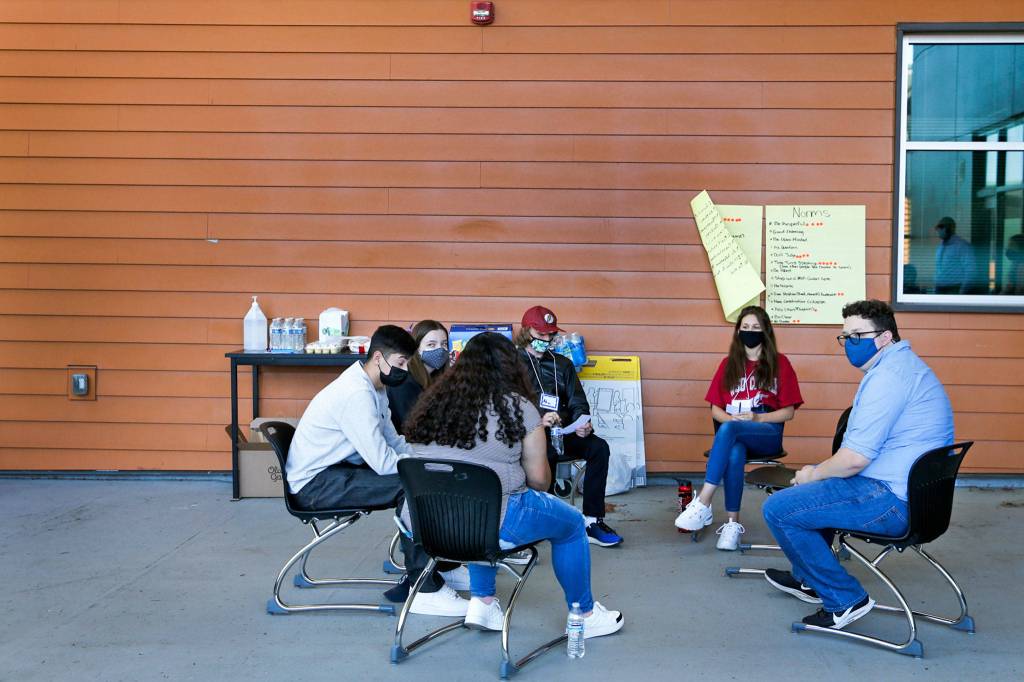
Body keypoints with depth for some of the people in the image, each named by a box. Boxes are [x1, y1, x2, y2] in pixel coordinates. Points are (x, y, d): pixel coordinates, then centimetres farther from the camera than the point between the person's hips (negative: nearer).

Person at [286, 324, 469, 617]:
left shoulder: (374, 388, 6)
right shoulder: (356, 394, -25)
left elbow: (393, 441, 13)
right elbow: (384, 462, -27)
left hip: (337, 471, 10)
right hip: (315, 484, -10)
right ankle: (424, 590, -15)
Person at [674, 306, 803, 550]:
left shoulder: (780, 363, 6)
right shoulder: (728, 364, 13)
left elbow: (788, 412, 3)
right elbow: (715, 409, 11)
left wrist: (757, 418, -13)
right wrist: (731, 418, -11)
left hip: (768, 434, -2)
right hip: (733, 433, 2)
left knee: (728, 430, -37)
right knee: (734, 454, -37)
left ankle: (703, 504, -40)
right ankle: (733, 523, -31)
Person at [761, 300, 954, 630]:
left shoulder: (889, 376, -20)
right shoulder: (902, 364, 16)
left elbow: (855, 458, -24)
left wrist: (813, 474, -5)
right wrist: (817, 472, 13)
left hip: (893, 503, -12)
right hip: (910, 491, 12)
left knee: (778, 508, -11)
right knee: (807, 488, 30)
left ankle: (845, 599, -1)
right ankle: (809, 579, 37)